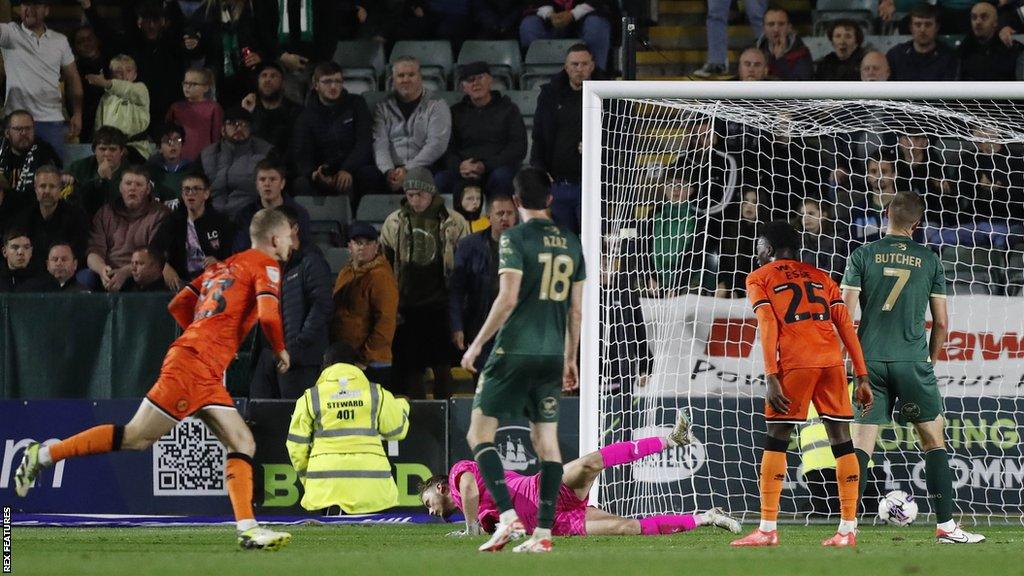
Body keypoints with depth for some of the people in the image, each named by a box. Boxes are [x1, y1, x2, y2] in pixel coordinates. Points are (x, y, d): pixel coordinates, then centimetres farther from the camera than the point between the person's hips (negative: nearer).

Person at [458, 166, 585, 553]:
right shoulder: (571, 243, 10)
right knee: (546, 439, 8)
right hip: (552, 355, 6)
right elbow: (576, 309, 13)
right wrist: (570, 358, 23)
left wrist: (477, 344, -7)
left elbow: (508, 298, -16)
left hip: (515, 351, -6)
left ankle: (508, 517, -15)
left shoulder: (515, 239, -8)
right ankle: (543, 533, 5)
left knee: (479, 434, 0)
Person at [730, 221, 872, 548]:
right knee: (841, 440, 5)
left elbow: (767, 326, -2)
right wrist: (862, 377, 12)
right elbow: (846, 325, 14)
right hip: (832, 361, 4)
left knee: (775, 440, 3)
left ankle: (767, 529, -1)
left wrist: (771, 378, -9)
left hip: (794, 363, -4)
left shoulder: (759, 278, 12)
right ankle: (848, 529, 2)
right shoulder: (821, 278, 24)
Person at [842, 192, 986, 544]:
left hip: (870, 361, 1)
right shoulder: (929, 260, 4)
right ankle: (945, 526, 5)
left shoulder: (863, 255, 2)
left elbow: (845, 313, -2)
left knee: (861, 444, 1)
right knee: (933, 440, 9)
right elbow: (941, 322, 6)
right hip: (912, 363, 0)